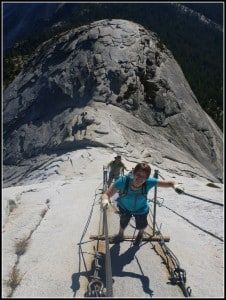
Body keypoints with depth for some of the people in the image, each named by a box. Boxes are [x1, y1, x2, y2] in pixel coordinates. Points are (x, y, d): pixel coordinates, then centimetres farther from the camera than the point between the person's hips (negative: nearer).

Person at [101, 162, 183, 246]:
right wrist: (105, 200, -67)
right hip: (124, 208, -1)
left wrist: (174, 185, -57)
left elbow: (169, 183, -33)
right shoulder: (123, 181, -42)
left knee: (141, 226, 26)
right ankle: (120, 234, 66)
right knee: (123, 223, 28)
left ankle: (140, 233, 66)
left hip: (141, 210, 1)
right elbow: (106, 194, -44)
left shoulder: (149, 182, -38)